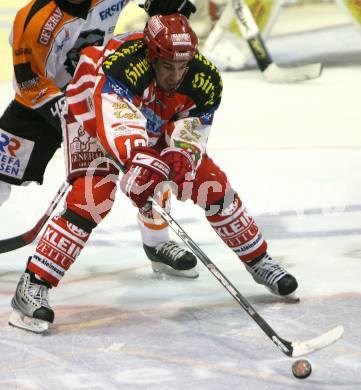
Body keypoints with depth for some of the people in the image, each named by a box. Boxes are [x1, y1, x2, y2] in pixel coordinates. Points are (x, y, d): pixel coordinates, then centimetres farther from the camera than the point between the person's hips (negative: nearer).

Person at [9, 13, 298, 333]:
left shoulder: (204, 80, -24)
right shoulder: (123, 64, -41)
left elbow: (189, 138, -18)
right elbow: (116, 123, -53)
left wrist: (181, 159, -40)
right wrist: (139, 162, -69)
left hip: (156, 131, 5)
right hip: (94, 119, -5)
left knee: (214, 188, 2)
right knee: (92, 198, -26)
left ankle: (259, 261, 23)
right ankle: (32, 285, -23)